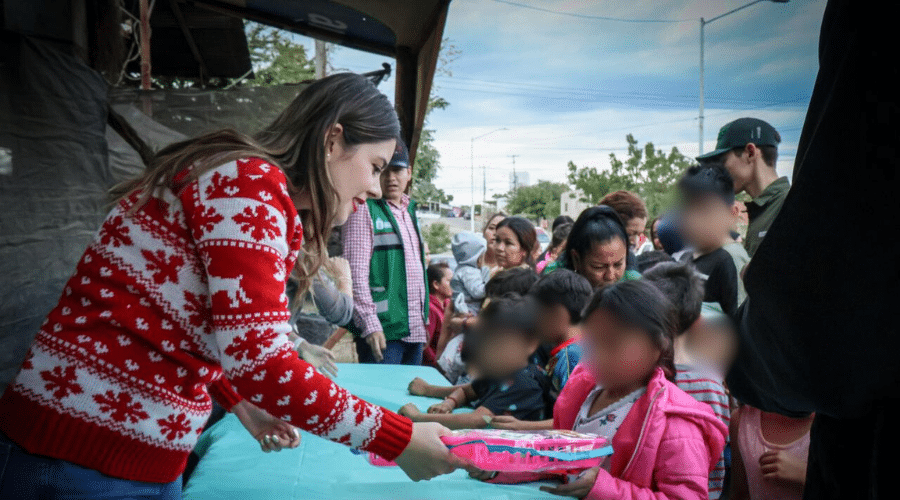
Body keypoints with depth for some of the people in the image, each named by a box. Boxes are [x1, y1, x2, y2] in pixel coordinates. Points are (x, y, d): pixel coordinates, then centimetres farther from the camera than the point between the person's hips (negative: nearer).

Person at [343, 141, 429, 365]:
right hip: (382, 331, -7)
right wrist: (370, 325, -19)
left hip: (414, 330, 7)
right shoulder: (364, 209, -6)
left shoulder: (409, 211, 17)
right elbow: (356, 272, -13)